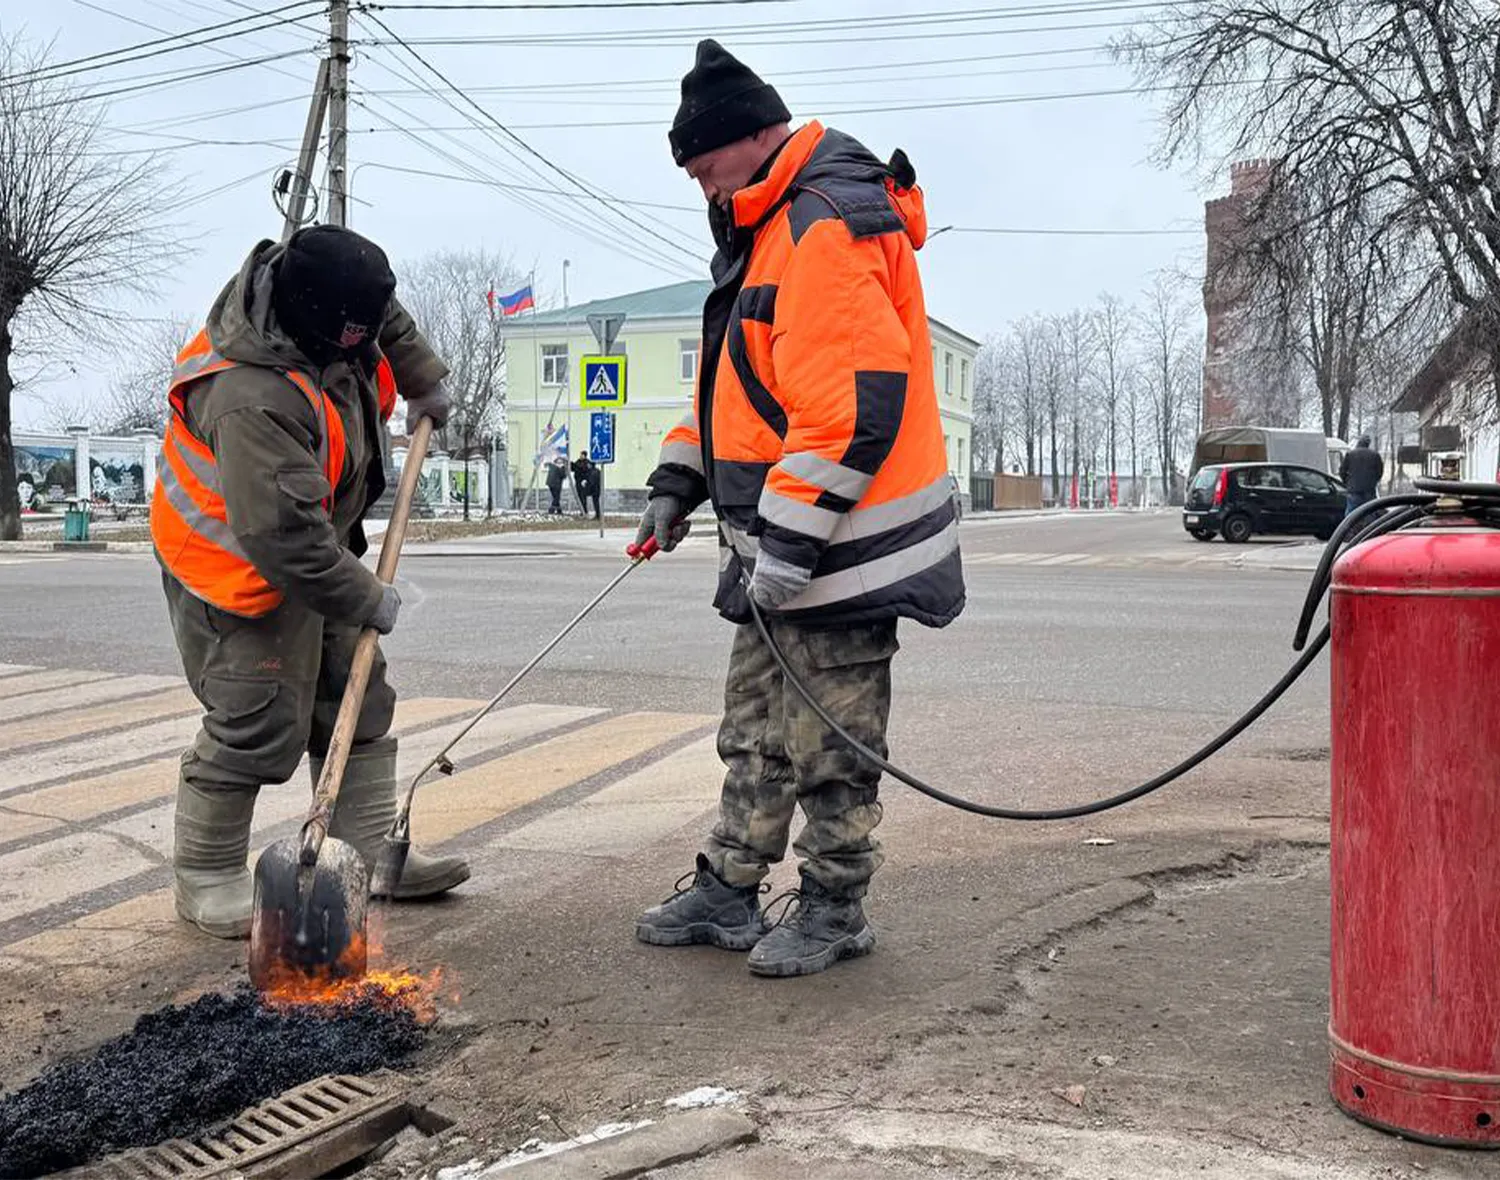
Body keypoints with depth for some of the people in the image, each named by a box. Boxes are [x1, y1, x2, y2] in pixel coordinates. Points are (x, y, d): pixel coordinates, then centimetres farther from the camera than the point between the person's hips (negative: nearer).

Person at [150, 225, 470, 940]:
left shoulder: (317, 307, -10)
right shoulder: (255, 401, -37)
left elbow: (388, 317, 17)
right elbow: (284, 537, -37)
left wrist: (423, 383, 20)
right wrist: (369, 601, -27)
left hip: (314, 546, 10)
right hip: (239, 570, -10)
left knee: (357, 701, 11)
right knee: (258, 723, -10)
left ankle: (371, 853, 20)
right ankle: (204, 878, 9)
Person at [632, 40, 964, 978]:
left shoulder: (829, 228, -19)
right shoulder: (773, 230, 16)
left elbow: (855, 407, -26)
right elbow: (739, 380, 24)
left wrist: (787, 544, -24)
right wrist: (679, 482, 17)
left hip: (837, 547, -11)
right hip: (782, 549, 11)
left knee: (829, 747, 3)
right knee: (755, 728, 17)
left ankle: (835, 910, 18)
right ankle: (728, 892, 30)